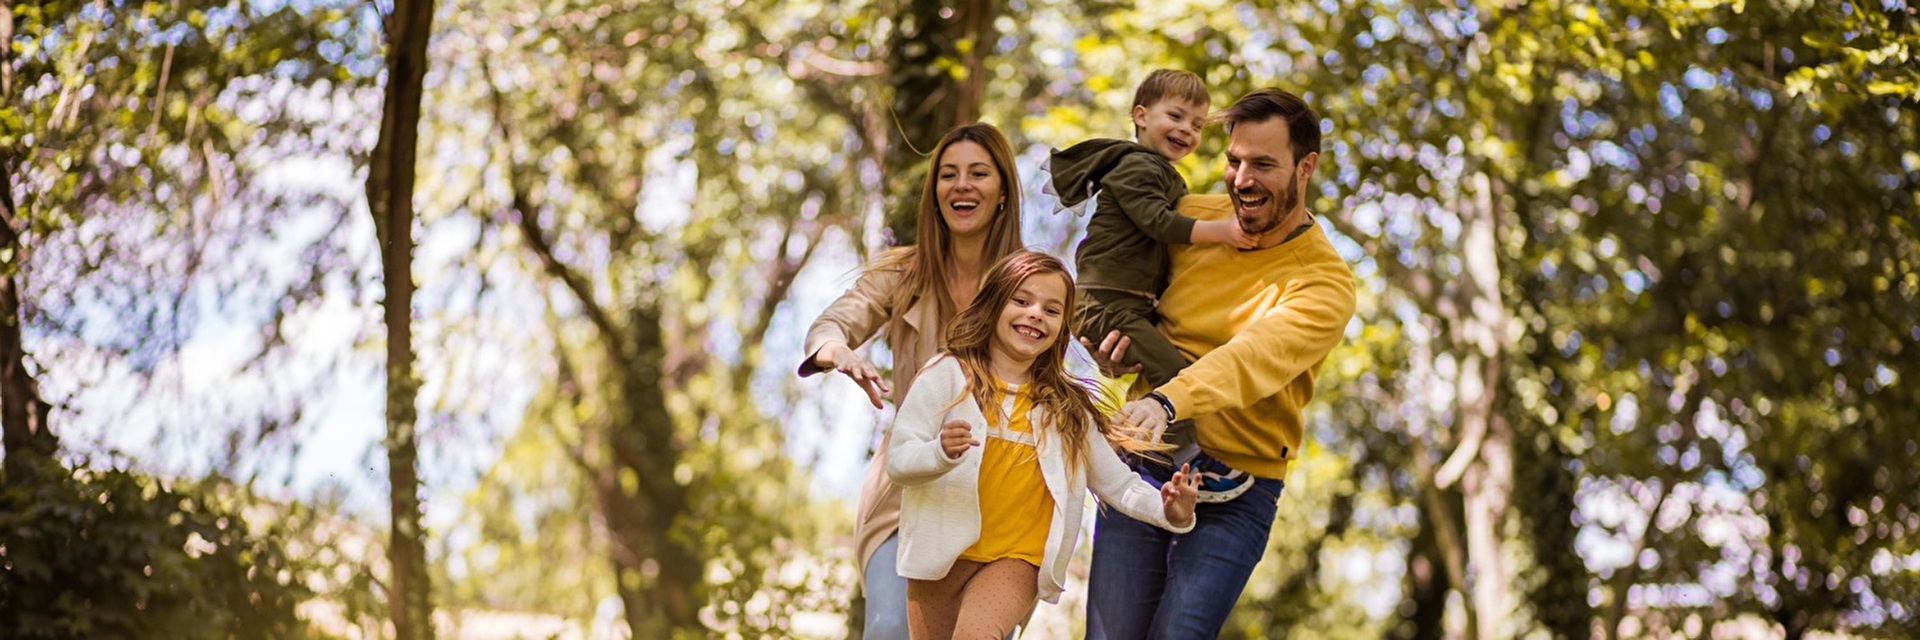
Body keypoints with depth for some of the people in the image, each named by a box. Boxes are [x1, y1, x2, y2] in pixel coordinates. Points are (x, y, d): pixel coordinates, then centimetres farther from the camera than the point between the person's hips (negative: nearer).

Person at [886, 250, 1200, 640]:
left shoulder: (1066, 408, 8)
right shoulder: (948, 375, -4)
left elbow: (1118, 483, 8)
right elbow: (897, 461, -11)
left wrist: (1167, 512, -12)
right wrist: (942, 453, -33)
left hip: (1016, 562, 0)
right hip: (943, 555, 0)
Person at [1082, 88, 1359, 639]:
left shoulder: (1325, 282, -9)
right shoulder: (1191, 217, 5)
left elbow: (1258, 354, -27)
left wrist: (1167, 401, -45)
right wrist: (1111, 329, -2)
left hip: (1233, 494, -3)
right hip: (1144, 464, 4)